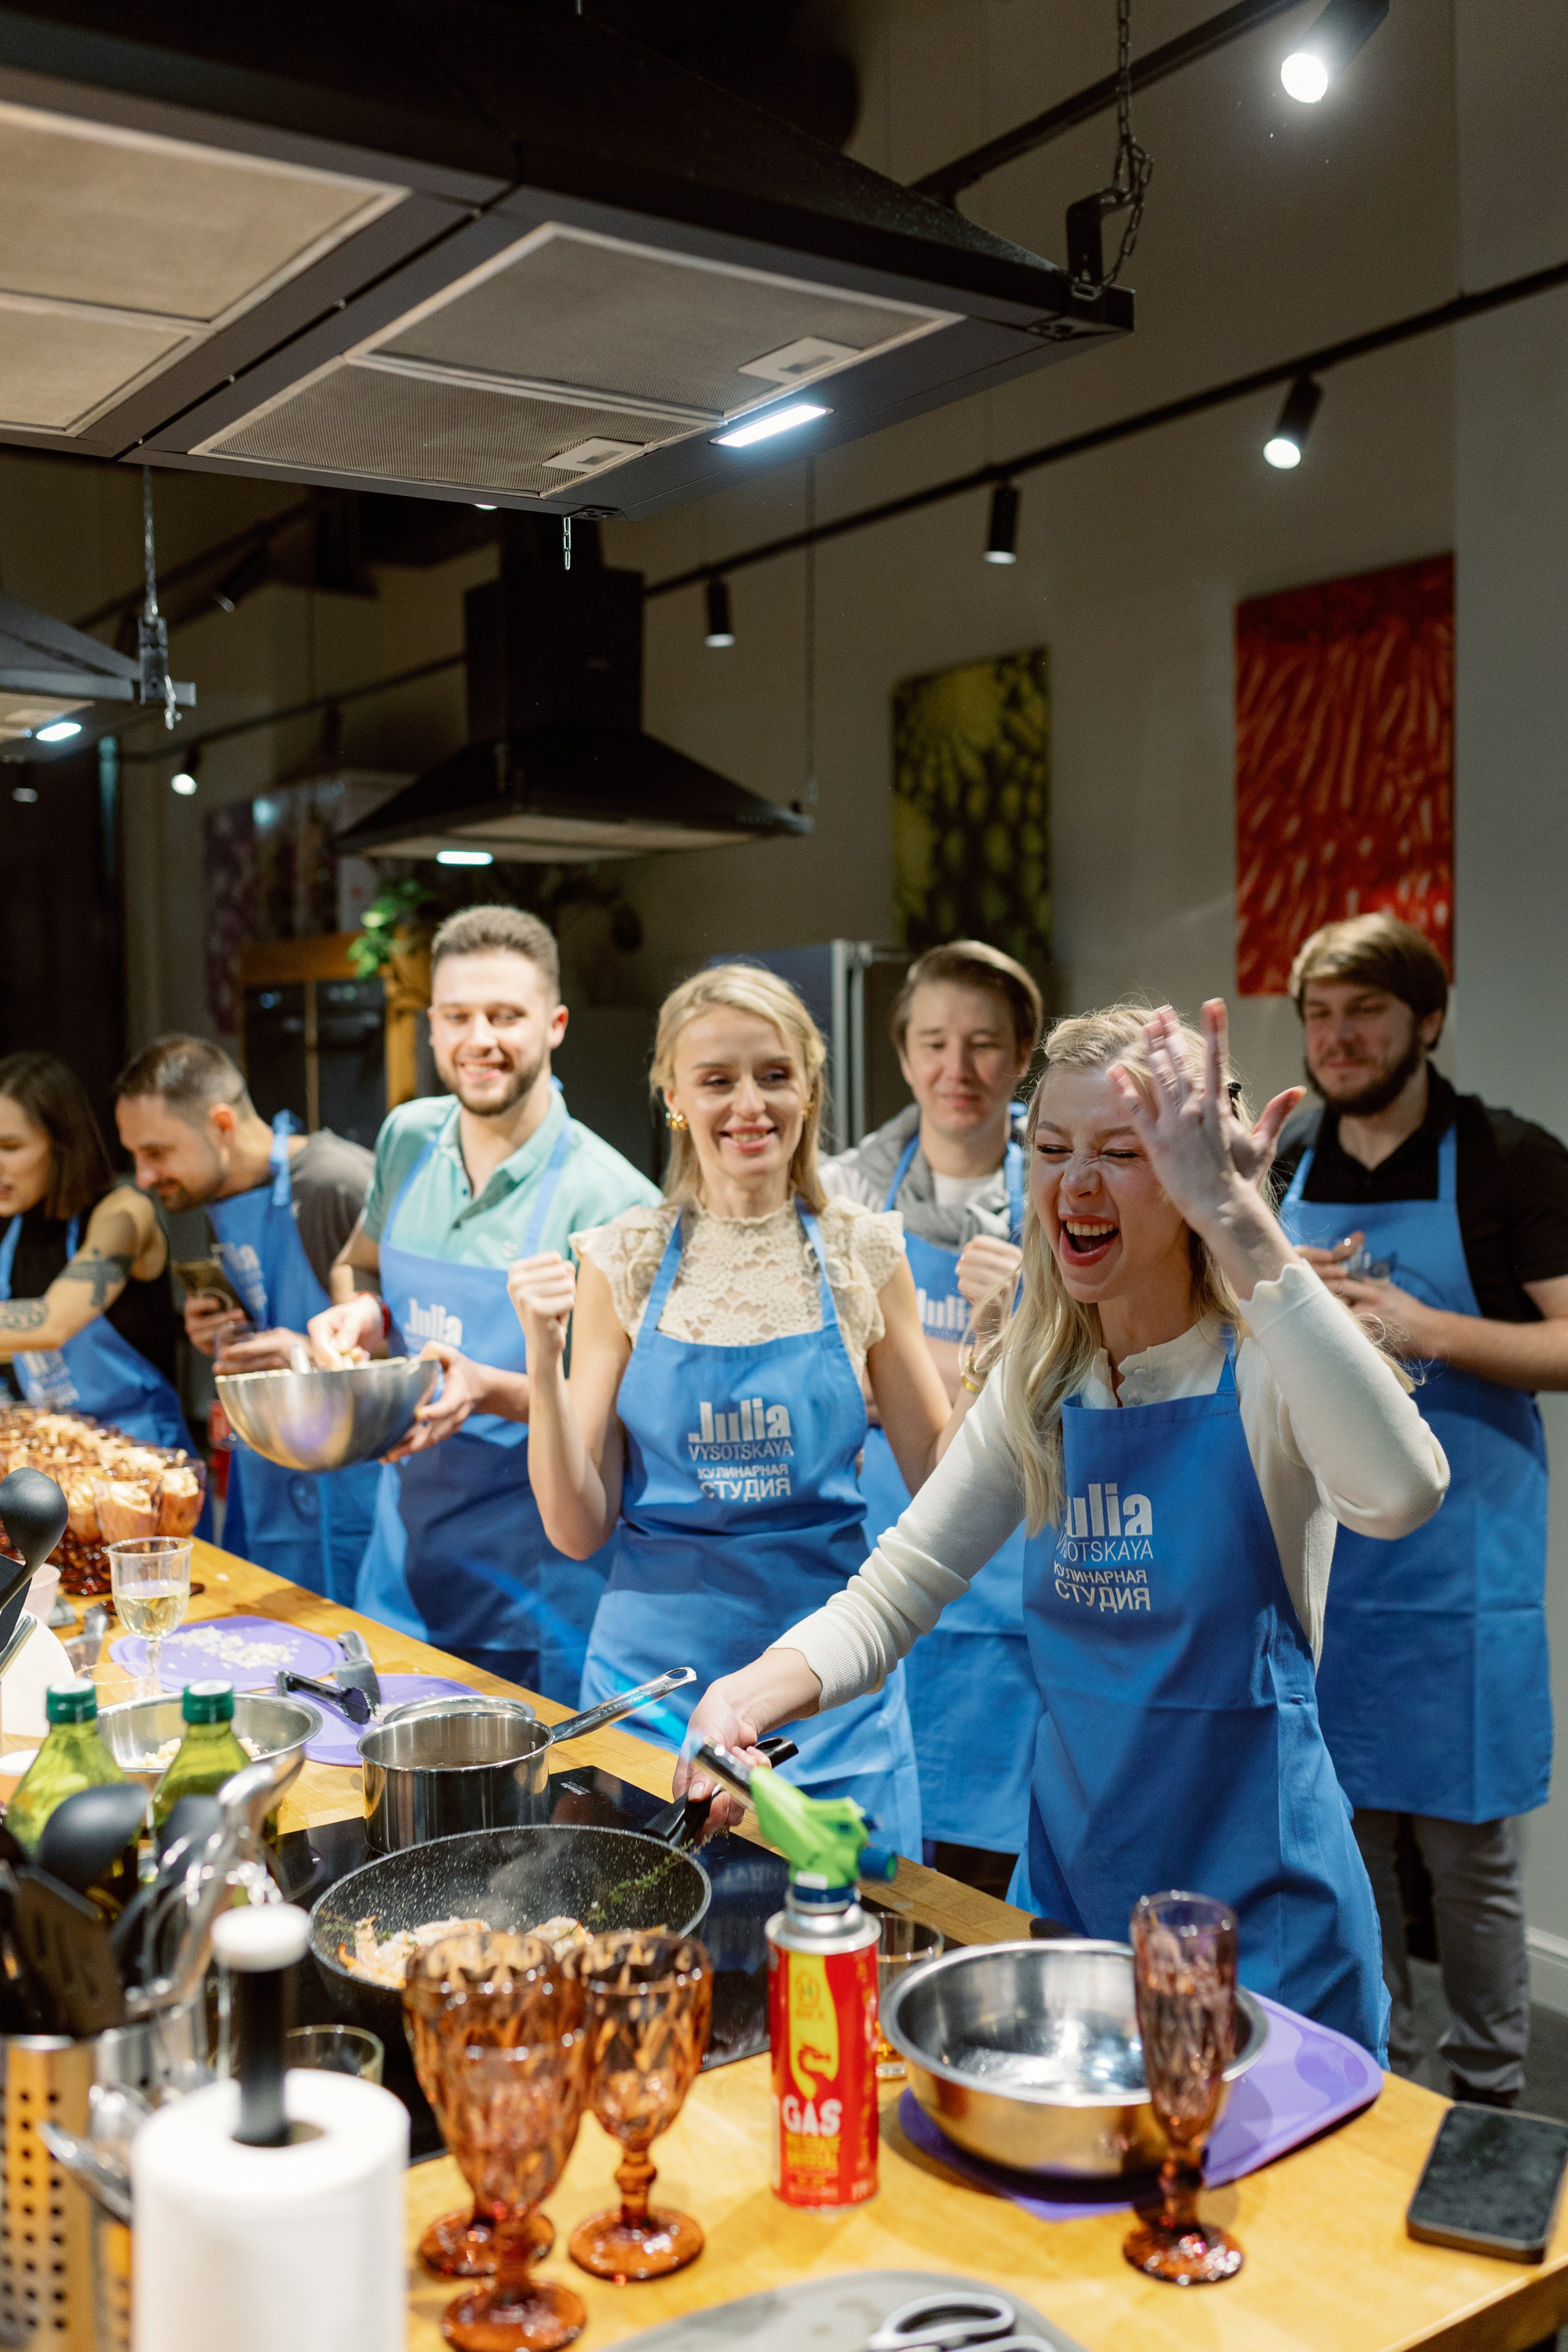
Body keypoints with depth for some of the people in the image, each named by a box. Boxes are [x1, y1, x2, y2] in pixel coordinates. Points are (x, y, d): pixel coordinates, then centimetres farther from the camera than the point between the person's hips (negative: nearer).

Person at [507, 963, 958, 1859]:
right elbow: (580, 1529, -2)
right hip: (659, 1674, 0)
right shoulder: (622, 1262, -2)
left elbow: (940, 1484, 4)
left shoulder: (863, 1249, -1)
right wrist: (545, 1361, -15)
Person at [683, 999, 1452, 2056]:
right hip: (1068, 1878, 5)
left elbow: (1401, 1494, -39)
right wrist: (754, 1694, -19)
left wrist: (1235, 1218, -38)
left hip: (1259, 1908, -5)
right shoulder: (1039, 1385, 1)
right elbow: (891, 1594, 1)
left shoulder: (1267, 1368, -16)